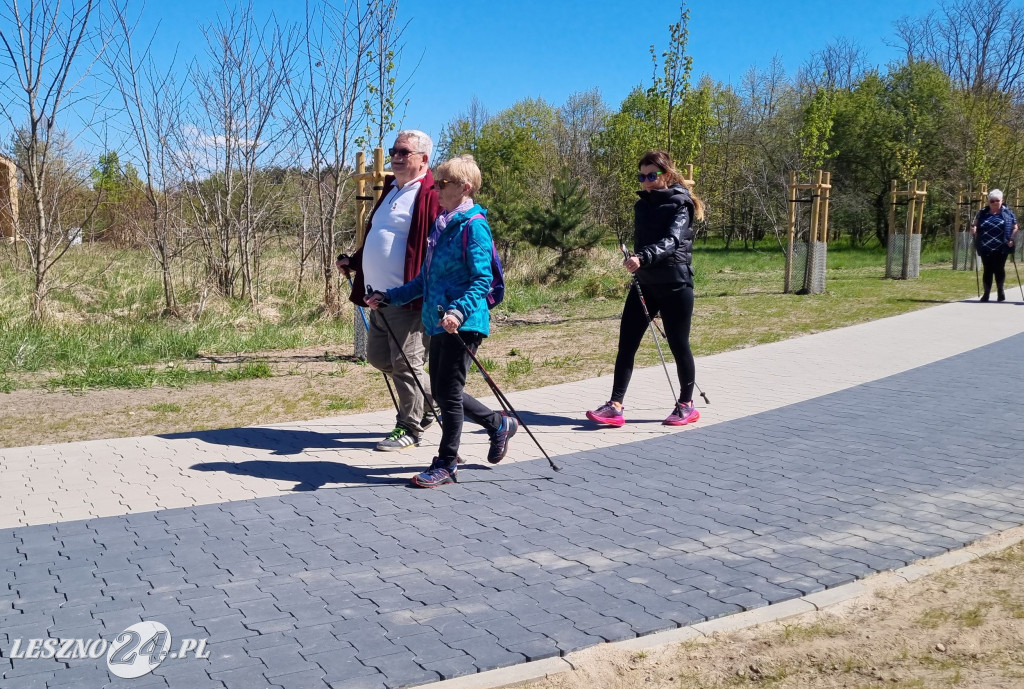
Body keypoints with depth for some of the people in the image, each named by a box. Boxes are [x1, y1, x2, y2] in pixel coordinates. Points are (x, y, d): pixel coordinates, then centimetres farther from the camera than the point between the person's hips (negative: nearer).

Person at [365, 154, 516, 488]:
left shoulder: (474, 225, -11)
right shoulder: (440, 225, 15)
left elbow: (482, 279, -18)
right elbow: (426, 278, 22)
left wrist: (459, 311, -32)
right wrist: (389, 297, 19)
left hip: (464, 323, -9)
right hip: (438, 322, 9)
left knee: (449, 392, -3)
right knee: (442, 392, 13)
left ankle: (446, 464, 10)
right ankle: (499, 424, 32)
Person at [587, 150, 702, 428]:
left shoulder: (681, 204, -8)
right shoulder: (642, 204, 12)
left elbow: (672, 241, -24)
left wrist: (643, 257, -39)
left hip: (675, 284, -6)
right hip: (644, 283, 6)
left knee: (678, 345, 4)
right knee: (626, 344, -2)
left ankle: (687, 405, 20)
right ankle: (615, 406, -2)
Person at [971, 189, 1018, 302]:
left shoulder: (1008, 213, 5)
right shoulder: (982, 213, 10)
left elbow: (1015, 228, 7)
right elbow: (975, 226, 16)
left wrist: (1011, 239, -7)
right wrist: (973, 229, -8)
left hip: (1001, 249, -1)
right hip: (986, 248, 2)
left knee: (999, 269, 2)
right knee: (988, 270, 2)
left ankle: (1000, 291, 19)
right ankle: (986, 293, 7)